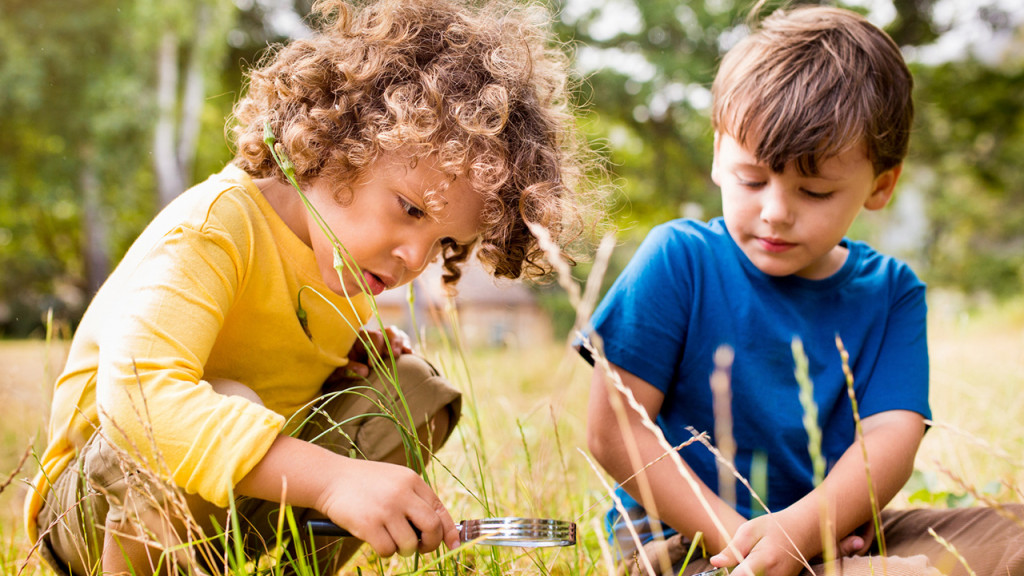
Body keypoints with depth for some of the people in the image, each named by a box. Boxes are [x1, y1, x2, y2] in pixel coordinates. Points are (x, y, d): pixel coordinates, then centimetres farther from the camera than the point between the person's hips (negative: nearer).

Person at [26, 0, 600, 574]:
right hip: (100, 506, -7)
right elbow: (138, 391, -43)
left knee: (412, 389, -4)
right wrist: (333, 477, -52)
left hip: (247, 501, 7)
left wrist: (355, 348, -6)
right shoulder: (213, 225, -27)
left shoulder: (350, 256, -2)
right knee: (225, 408, -37)